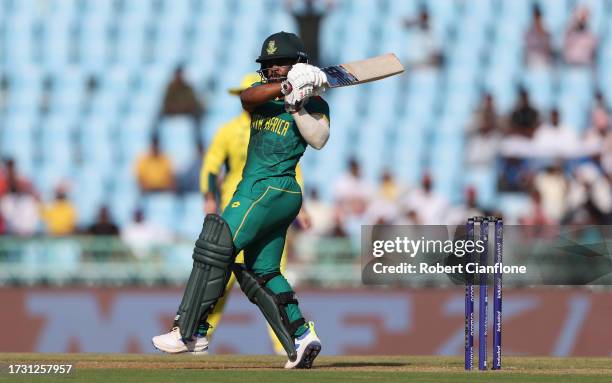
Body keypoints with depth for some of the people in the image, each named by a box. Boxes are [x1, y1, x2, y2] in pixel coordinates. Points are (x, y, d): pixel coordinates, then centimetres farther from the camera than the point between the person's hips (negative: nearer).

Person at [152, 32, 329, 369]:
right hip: (259, 190, 8)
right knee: (262, 271, 8)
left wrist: (297, 107, -25)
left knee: (215, 249, -11)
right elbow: (246, 97, -9)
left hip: (269, 190, -8)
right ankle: (302, 338, 6)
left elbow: (319, 139, -17)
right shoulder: (263, 94, 15)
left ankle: (190, 332, -11)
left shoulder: (315, 104, 0)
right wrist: (286, 88, -23)